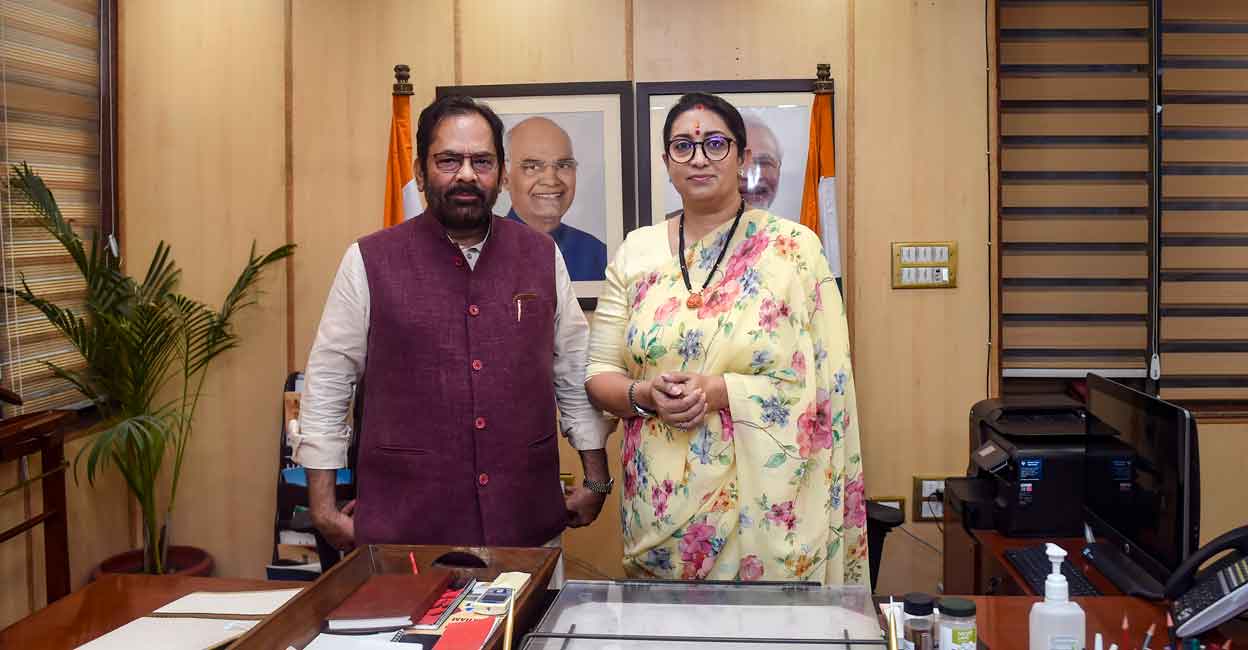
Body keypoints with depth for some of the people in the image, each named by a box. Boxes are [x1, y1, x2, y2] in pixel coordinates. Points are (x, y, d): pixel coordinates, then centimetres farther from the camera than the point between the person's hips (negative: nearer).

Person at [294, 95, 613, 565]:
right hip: (403, 531, -2)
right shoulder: (370, 262, -4)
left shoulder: (542, 257, 4)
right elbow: (327, 385, 0)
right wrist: (323, 508, -2)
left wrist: (596, 481, 10)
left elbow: (574, 372, 10)